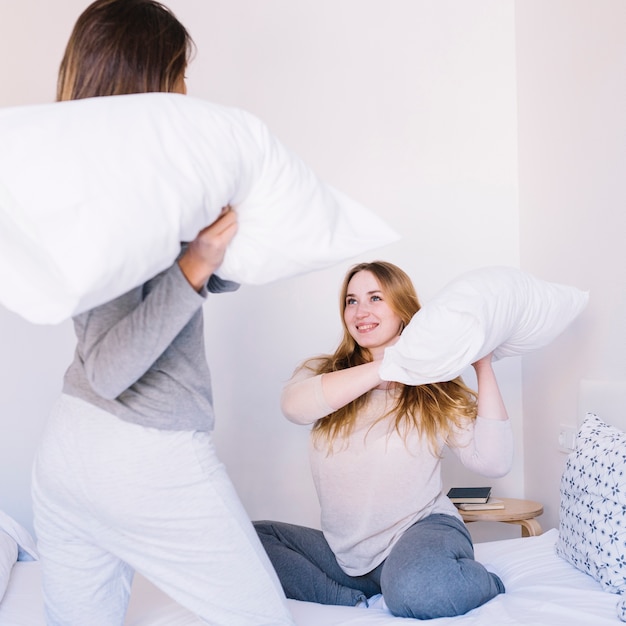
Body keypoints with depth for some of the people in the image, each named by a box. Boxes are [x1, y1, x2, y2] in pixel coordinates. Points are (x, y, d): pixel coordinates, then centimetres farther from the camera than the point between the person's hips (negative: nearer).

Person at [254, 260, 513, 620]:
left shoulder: (436, 388, 3)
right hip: (344, 555, 4)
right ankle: (360, 604, -17)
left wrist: (484, 366, -7)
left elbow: (494, 462, -9)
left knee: (416, 587, -38)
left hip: (422, 527, -3)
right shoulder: (324, 371, 6)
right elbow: (294, 406, -20)